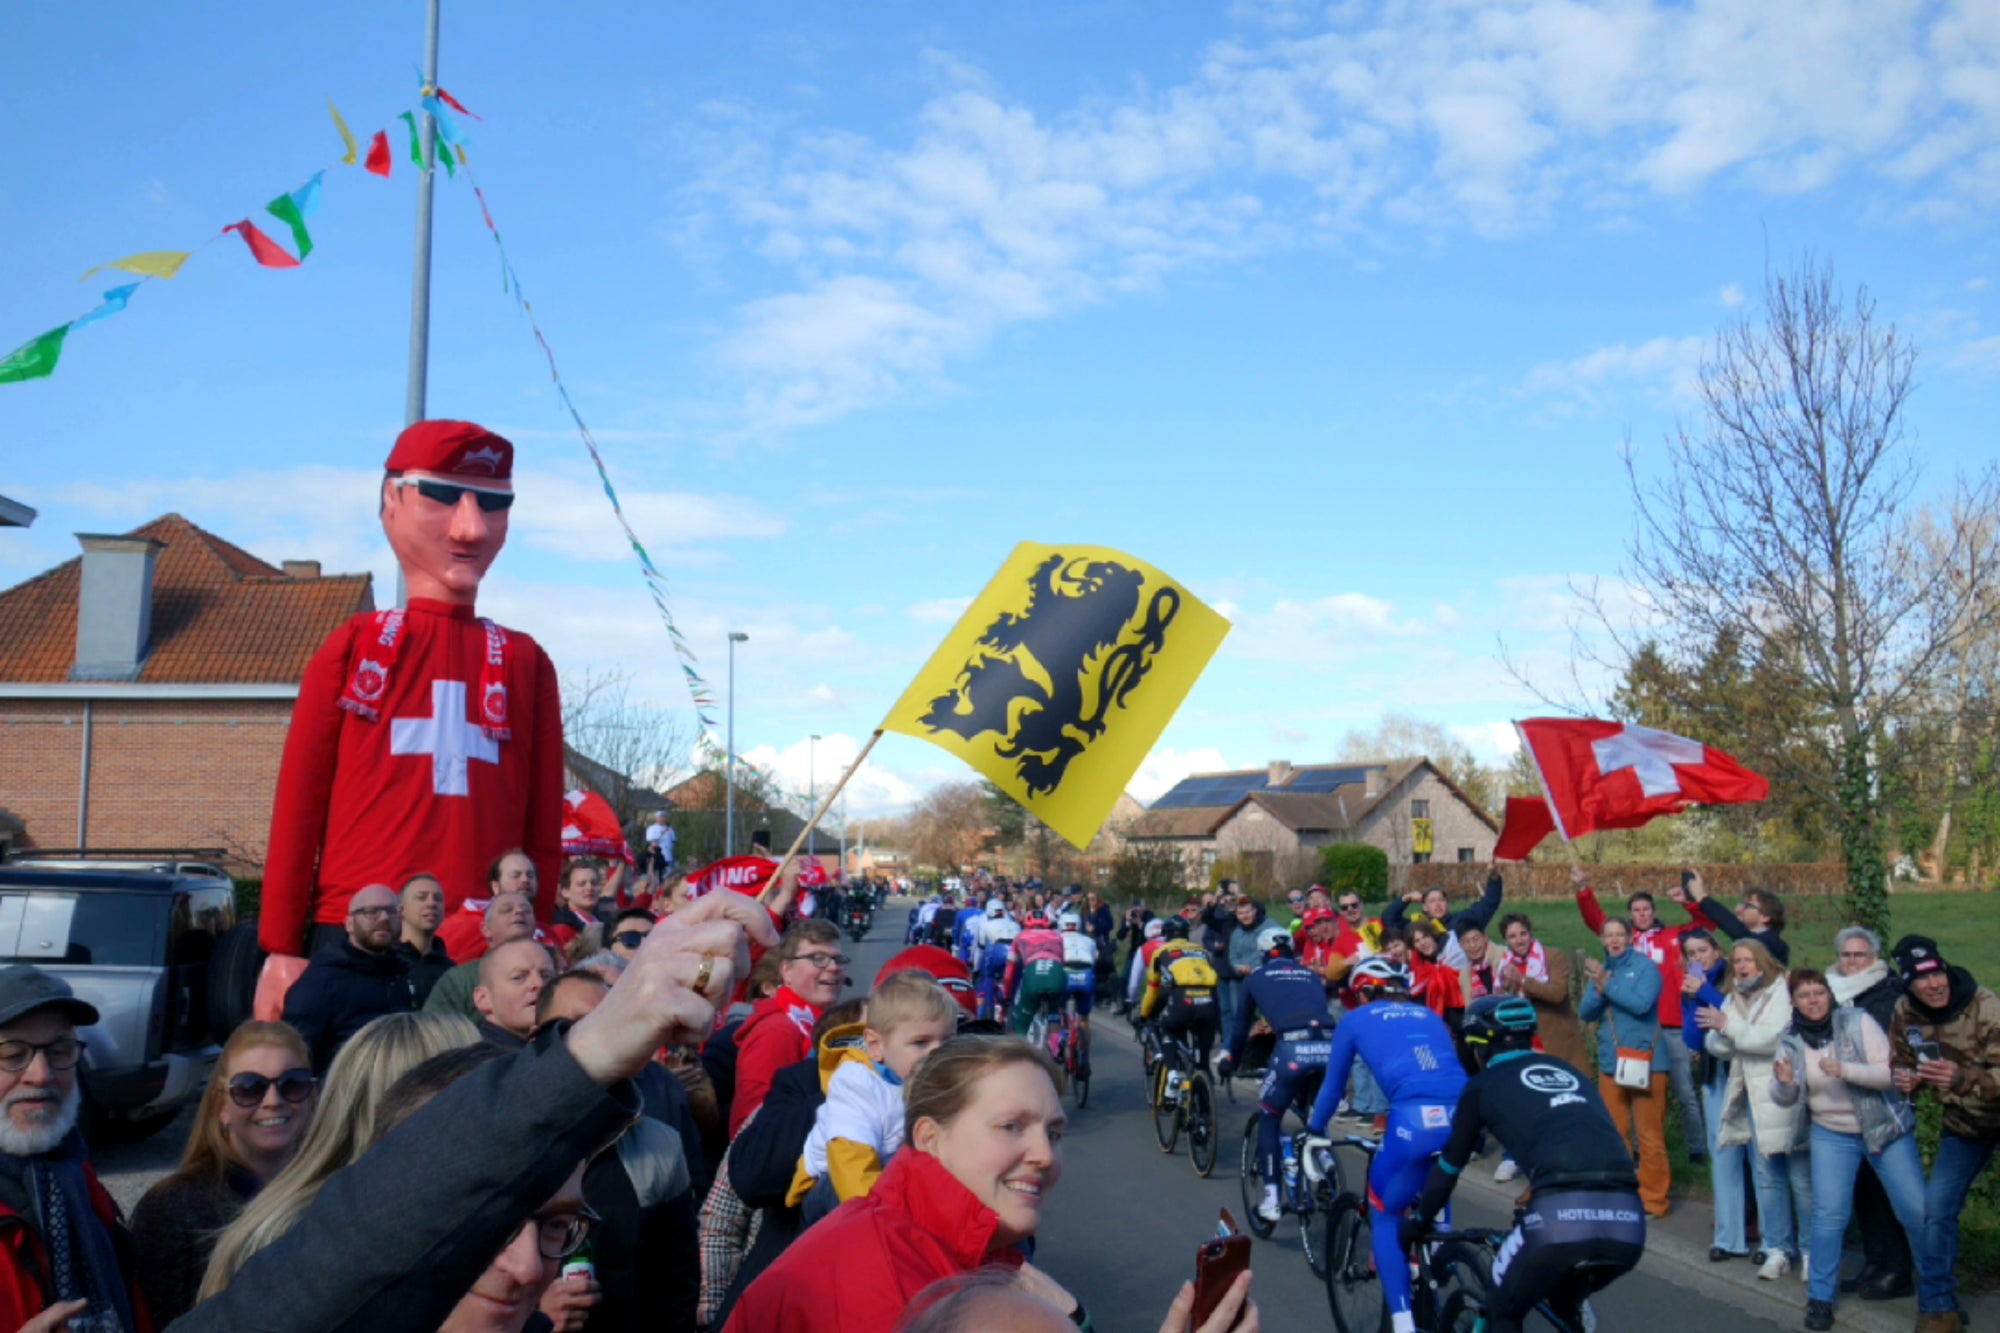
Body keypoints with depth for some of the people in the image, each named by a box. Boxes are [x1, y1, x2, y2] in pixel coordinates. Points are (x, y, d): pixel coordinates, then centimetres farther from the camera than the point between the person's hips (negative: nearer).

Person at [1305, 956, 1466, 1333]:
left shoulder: (1355, 1020, 23)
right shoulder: (1429, 1015, 32)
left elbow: (1333, 1086, 30)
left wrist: (1314, 1129, 47)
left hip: (1416, 1119, -4)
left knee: (1384, 1214, 17)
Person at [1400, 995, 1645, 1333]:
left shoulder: (1484, 1084, 18)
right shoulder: (1570, 1072, 31)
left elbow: (1450, 1164, 26)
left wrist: (1418, 1221, 42)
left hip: (1562, 1215, -5)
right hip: (1628, 1221, 5)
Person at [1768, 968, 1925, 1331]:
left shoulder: (1858, 1022, -14)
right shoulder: (1791, 1040, -4)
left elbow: (1890, 1073, -19)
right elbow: (1785, 1099, 1)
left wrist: (1845, 1070, -34)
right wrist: (1784, 1082, -22)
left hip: (1885, 1128, -2)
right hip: (1832, 1136, 2)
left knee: (1917, 1210, 1)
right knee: (1829, 1215, -6)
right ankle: (1820, 1298, 7)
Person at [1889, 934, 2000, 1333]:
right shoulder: (1905, 1013, -11)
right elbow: (1903, 1063, 4)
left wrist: (1962, 1078, -49)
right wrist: (1905, 1079, -18)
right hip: (1963, 1123, 4)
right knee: (1936, 1207, -1)